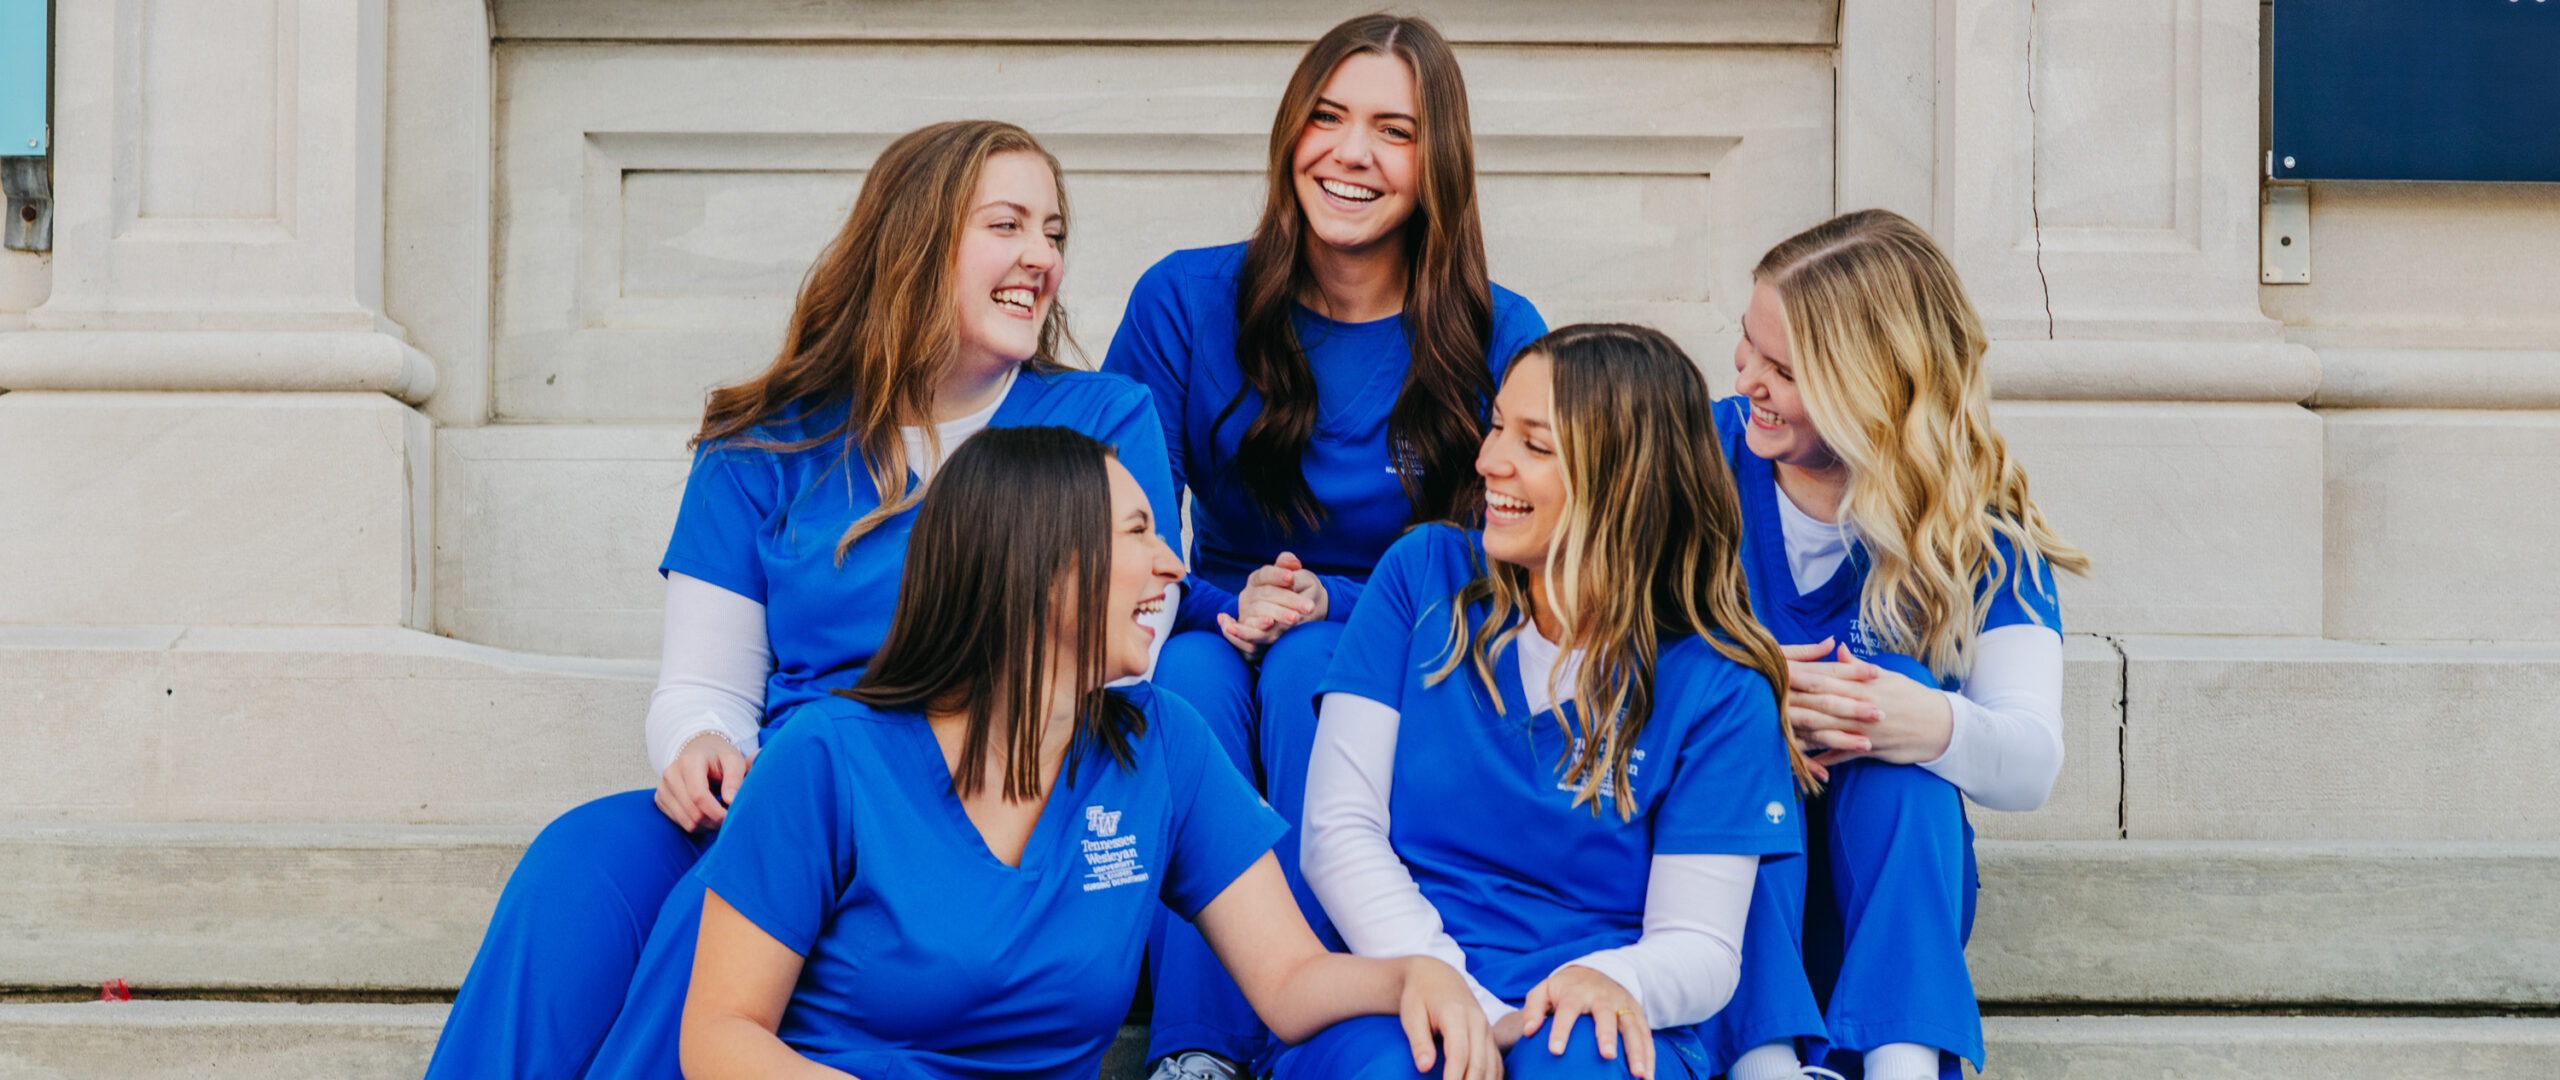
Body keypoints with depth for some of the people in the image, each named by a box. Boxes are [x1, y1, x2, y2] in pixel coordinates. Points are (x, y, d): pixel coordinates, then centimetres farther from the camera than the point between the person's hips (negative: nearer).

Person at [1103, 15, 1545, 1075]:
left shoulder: (1498, 339, -5)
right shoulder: (1185, 301, -2)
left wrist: (1327, 602, -17)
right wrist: (1227, 608, -19)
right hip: (1220, 647, 1)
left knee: (1307, 673, -34)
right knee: (1189, 680, -32)